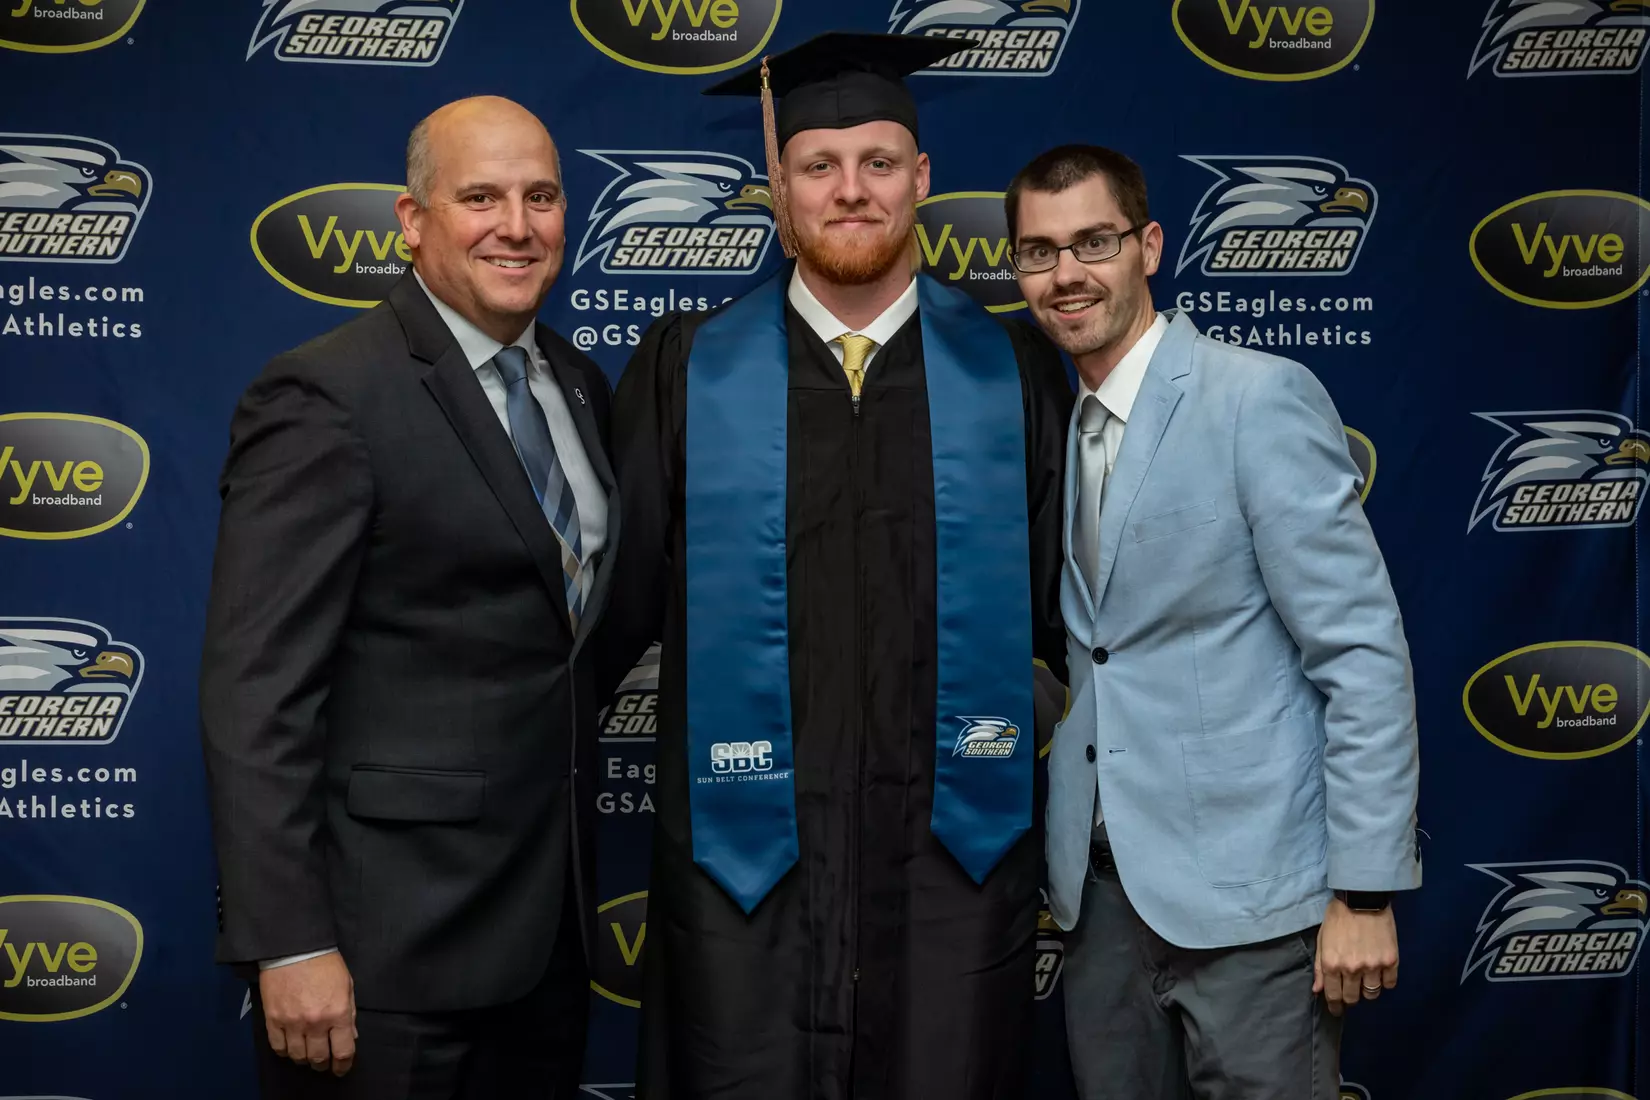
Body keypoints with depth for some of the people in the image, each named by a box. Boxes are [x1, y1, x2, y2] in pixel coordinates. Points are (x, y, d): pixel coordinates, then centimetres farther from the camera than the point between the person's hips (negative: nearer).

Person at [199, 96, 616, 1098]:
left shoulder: (579, 385, 10)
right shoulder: (325, 398, -14)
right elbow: (256, 694, -17)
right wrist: (288, 943, -20)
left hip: (550, 920, 7)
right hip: (392, 942, -7)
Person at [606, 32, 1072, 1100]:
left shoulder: (1014, 372, 2)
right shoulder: (685, 370, 1)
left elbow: (1065, 601, 4)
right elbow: (626, 595, 1)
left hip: (955, 858, 1)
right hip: (746, 858, 0)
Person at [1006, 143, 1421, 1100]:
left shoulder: (1261, 397, -11)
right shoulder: (1053, 428, 10)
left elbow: (1363, 653, -13)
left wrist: (1366, 890, -15)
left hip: (1246, 889, -6)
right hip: (1105, 886, 6)